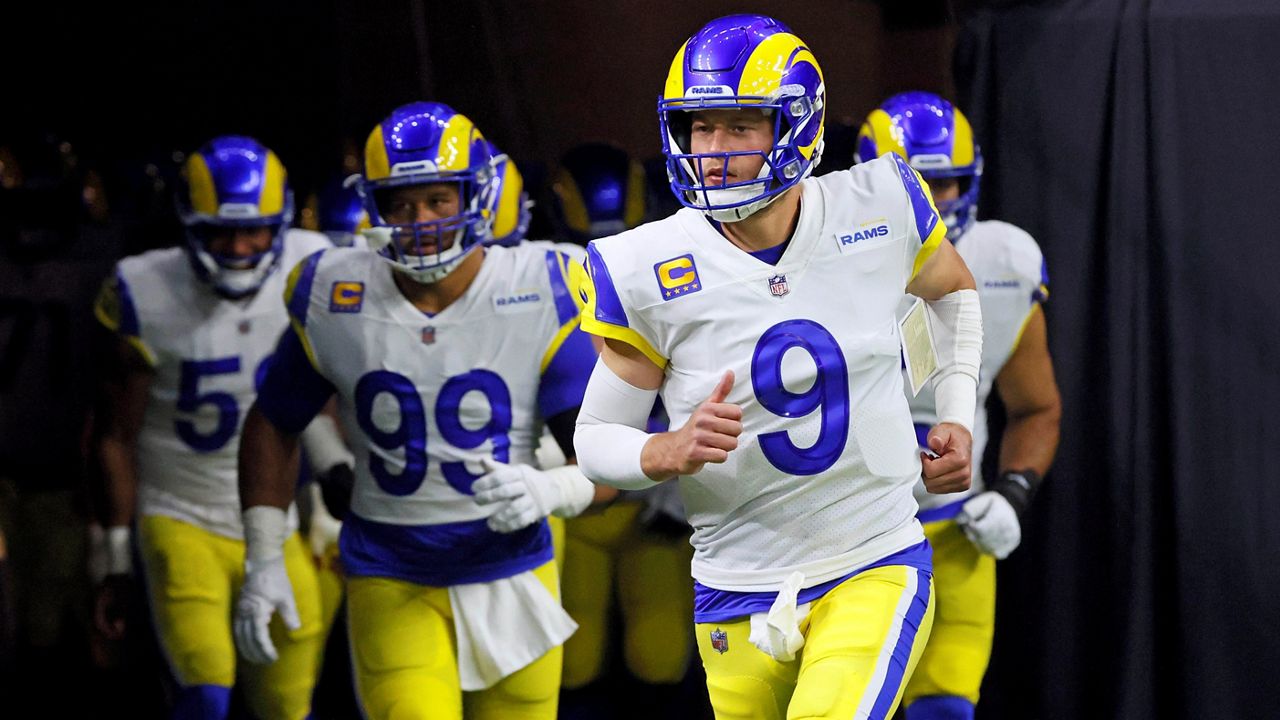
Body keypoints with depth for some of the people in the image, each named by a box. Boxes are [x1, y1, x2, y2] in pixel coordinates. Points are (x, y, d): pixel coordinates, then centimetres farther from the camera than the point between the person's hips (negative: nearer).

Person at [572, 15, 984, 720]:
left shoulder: (879, 207, -6)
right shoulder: (646, 271, -11)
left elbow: (952, 290, 19)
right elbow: (595, 438, -1)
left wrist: (956, 417, 9)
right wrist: (669, 453, -22)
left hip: (876, 573, -1)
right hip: (739, 596, 1)